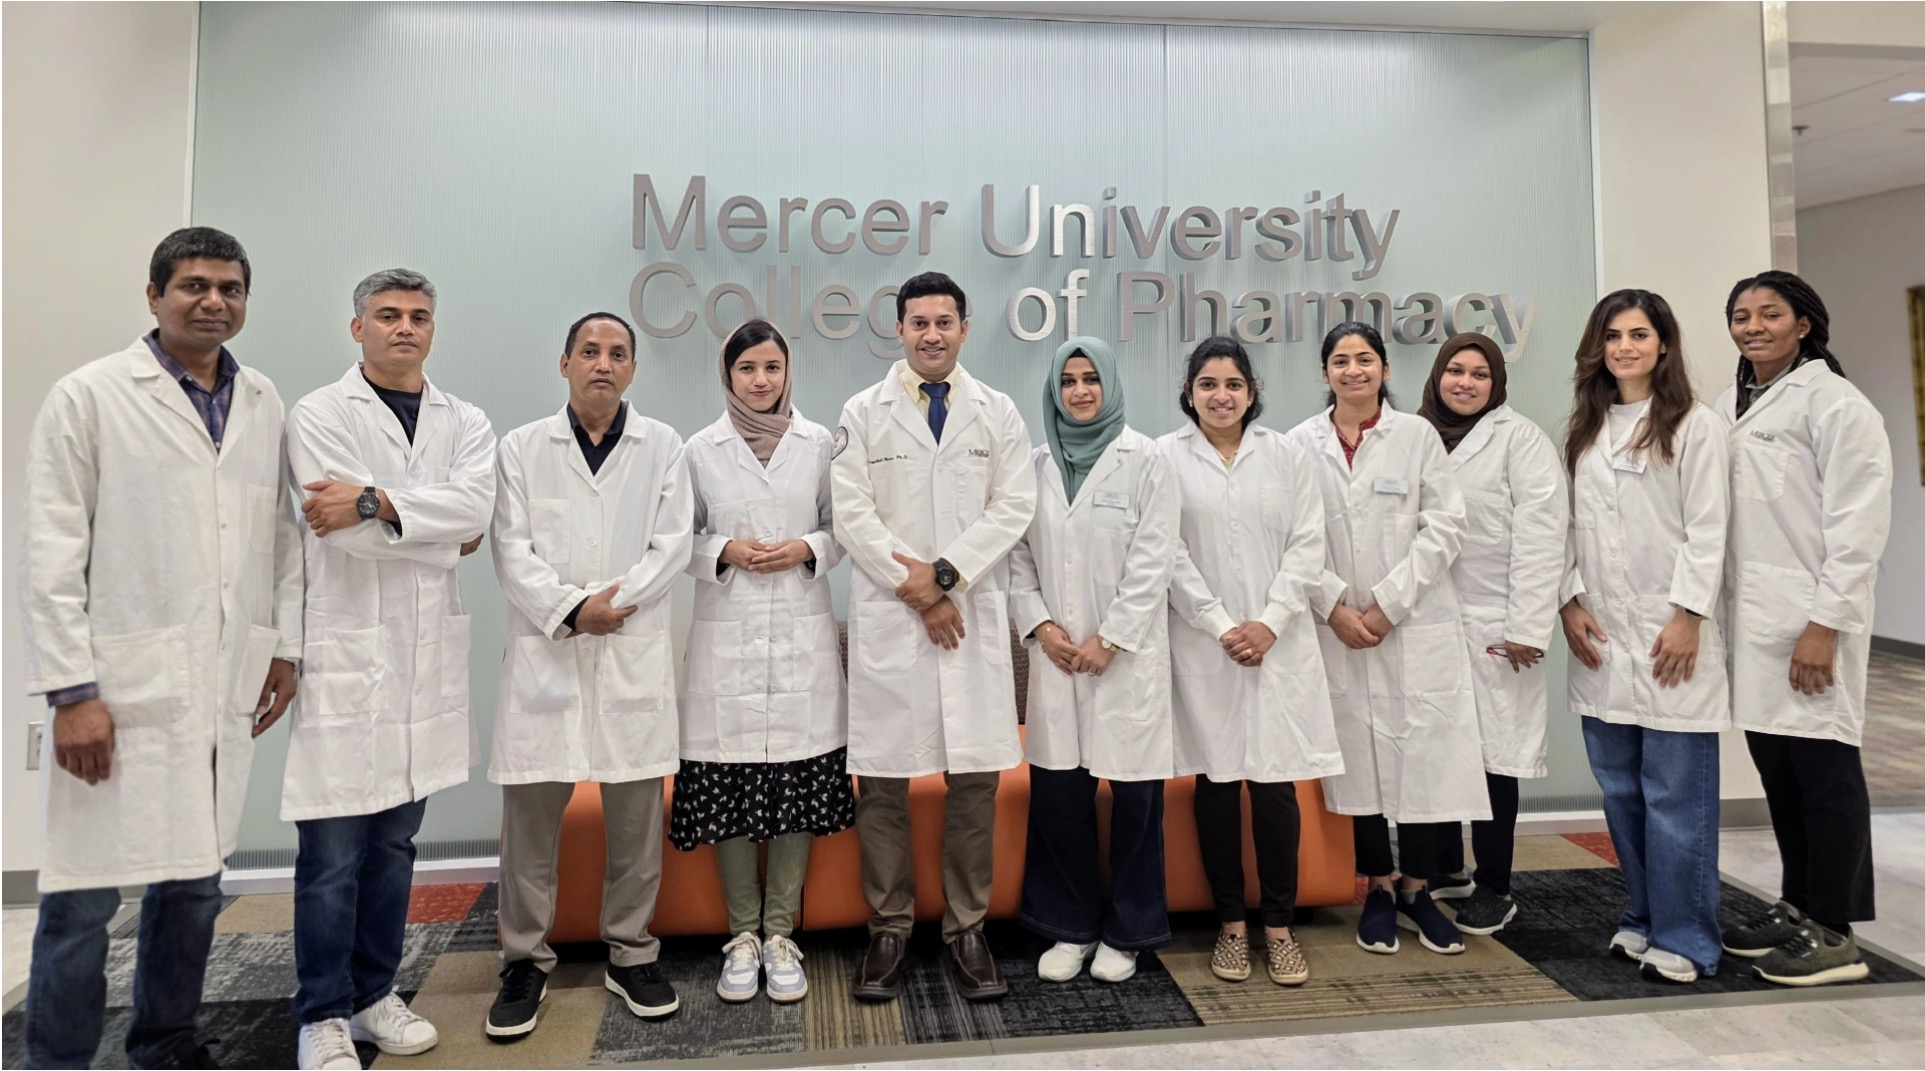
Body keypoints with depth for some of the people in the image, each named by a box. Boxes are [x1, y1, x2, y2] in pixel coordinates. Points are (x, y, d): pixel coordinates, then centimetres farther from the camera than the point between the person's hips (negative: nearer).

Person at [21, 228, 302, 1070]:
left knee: (195, 879, 14)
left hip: (226, 687, 4)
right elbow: (54, 555, -6)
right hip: (123, 687, -4)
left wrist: (285, 645, 10)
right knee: (87, 892, 3)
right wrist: (72, 691, -11)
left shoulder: (265, 404, 9)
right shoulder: (89, 397, -3)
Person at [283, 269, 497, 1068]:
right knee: (332, 852, 0)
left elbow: (475, 503, -8)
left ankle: (373, 995, 26)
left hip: (428, 652, 4)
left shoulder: (465, 423, 11)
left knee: (395, 840, 13)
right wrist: (443, 533, -2)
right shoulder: (318, 415, 0)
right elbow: (349, 533, -11)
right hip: (345, 650, -4)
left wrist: (374, 502, -16)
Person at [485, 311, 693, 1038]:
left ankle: (630, 955, 20)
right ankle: (525, 963, 18)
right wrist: (570, 610, -13)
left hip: (635, 650, 0)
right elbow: (512, 550, 0)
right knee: (529, 810, 2)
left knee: (635, 811, 5)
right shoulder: (523, 447, 7)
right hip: (543, 650, 0)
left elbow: (672, 545, 0)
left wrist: (612, 601, -12)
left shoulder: (662, 446, 7)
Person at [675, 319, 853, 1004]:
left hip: (803, 636, 1)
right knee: (730, 789, 2)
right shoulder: (701, 450, 6)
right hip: (727, 634, 0)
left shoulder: (819, 444, 7)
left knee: (798, 789, 3)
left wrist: (810, 549, -7)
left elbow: (844, 529, 12)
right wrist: (724, 552, -8)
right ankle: (742, 934, 19)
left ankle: (780, 934, 17)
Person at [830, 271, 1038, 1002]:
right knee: (883, 780, 3)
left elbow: (1013, 508, 1)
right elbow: (853, 516, -2)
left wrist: (945, 574, -10)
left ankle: (967, 930, 16)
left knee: (975, 778, 3)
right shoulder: (863, 414, 6)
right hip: (887, 616, -1)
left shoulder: (999, 414, 10)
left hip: (974, 615, 1)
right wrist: (913, 588, -9)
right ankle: (889, 929, 16)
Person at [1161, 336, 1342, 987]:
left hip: (1278, 642, 1)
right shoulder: (1167, 457, 2)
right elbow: (1171, 555, -4)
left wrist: (1270, 622, -7)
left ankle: (1279, 926, 14)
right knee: (1216, 781, 4)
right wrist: (1222, 627, -9)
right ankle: (1231, 924, 18)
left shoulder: (1282, 455, 9)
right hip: (1203, 644, -1)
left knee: (1276, 782, 0)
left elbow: (1307, 545, 4)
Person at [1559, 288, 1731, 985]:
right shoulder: (1583, 432, 14)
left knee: (1675, 792, -3)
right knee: (1621, 789, 10)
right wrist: (1570, 601, 1)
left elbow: (1707, 530, -6)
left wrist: (1687, 618, -13)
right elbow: (1571, 526, 12)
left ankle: (1683, 939, 8)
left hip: (1670, 634, -5)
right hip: (1602, 636, 5)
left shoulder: (1694, 426, 0)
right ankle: (1645, 917, 23)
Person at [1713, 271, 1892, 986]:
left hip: (1810, 619, -7)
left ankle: (1833, 934, 10)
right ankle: (1796, 908, 25)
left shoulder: (1834, 403, -6)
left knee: (1823, 767, 0)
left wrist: (1825, 624, -17)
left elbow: (1859, 525, -12)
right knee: (1776, 767, 12)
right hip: (1750, 618, 7)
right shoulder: (1728, 408, 14)